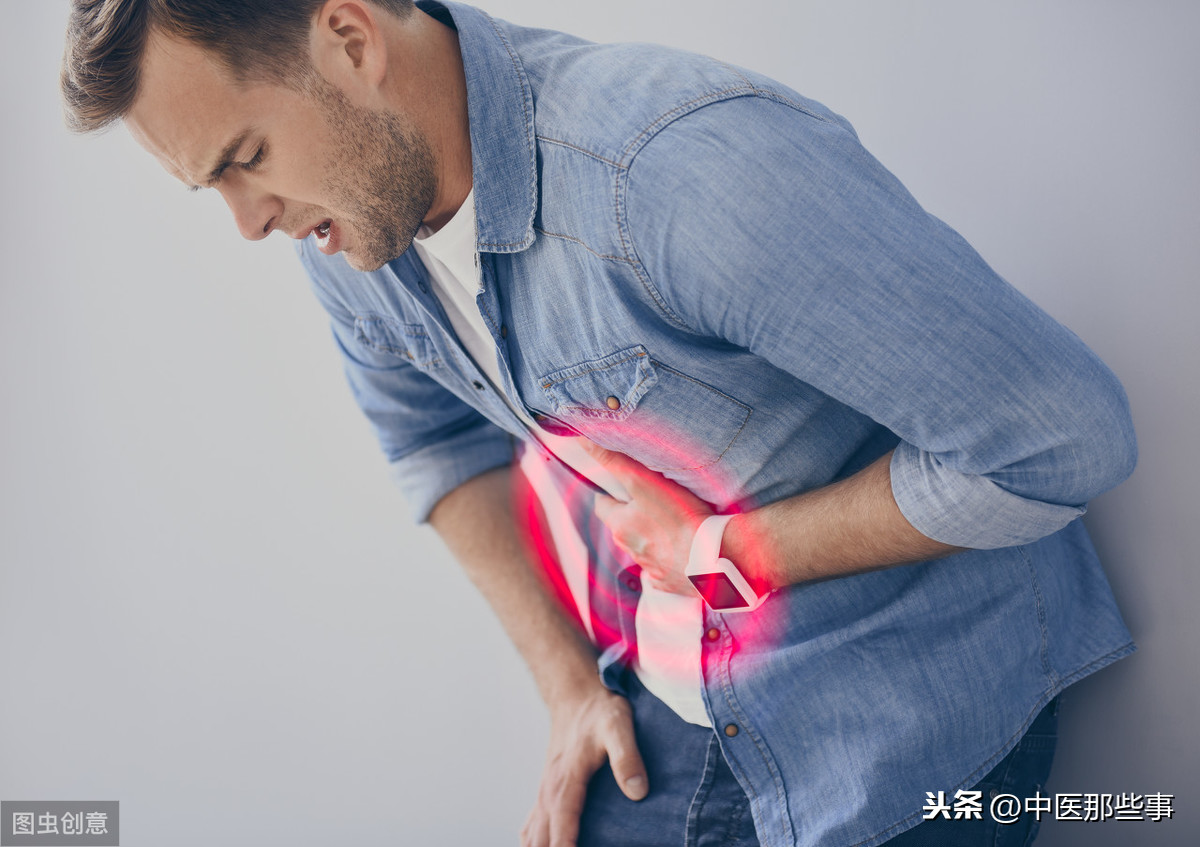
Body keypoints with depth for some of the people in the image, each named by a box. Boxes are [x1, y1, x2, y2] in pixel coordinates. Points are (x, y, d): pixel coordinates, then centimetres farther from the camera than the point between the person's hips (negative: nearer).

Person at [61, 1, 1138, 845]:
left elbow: (1061, 436, -28)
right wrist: (568, 680, 3)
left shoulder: (689, 163, -32)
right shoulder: (343, 225, -7)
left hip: (910, 709, -5)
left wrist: (734, 551, -18)